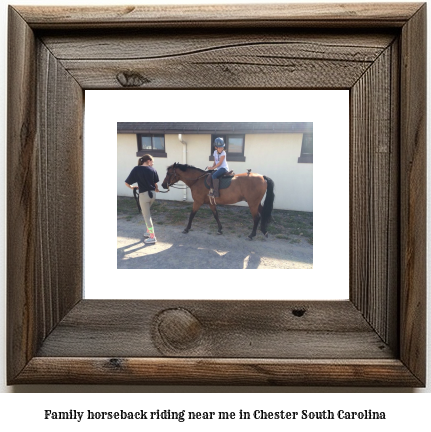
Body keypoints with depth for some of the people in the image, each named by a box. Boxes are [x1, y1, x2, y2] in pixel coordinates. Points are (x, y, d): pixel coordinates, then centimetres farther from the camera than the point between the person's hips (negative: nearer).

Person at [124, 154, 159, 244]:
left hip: (144, 194, -4)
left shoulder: (136, 169, -6)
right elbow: (155, 183, 5)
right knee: (146, 213, 24)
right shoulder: (152, 170, 0)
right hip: (152, 194, 4)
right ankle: (149, 231, 31)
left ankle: (152, 237, 9)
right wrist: (156, 189, 27)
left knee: (147, 215, 5)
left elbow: (127, 183, -5)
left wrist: (132, 187, 16)